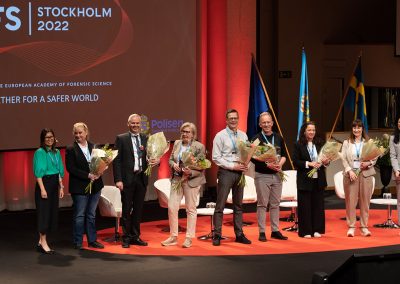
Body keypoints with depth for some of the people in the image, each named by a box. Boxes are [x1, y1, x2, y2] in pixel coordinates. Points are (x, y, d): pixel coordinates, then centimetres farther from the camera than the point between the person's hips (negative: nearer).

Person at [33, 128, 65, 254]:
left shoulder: (57, 152, 12)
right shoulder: (40, 152, -7)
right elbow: (38, 172, -12)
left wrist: (61, 187, 11)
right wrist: (42, 189, -19)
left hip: (54, 184, 7)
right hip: (44, 183, -7)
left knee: (53, 212, 7)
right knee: (44, 212, -5)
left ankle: (42, 241, 15)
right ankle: (43, 242, 0)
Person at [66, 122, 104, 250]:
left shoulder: (94, 147, 8)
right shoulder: (71, 149, -6)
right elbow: (71, 168, -12)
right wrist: (88, 175, -18)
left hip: (95, 186, 5)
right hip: (80, 187, -5)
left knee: (91, 215, 12)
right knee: (79, 216, 1)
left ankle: (92, 240, 20)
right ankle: (77, 242, 8)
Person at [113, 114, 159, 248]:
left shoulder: (146, 139, 10)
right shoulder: (121, 139, -1)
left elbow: (150, 157, 13)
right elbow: (117, 160, -5)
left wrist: (155, 161, -12)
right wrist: (118, 179, -12)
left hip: (141, 178, 4)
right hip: (128, 179, -4)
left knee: (138, 209, 10)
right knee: (126, 209, 2)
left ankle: (135, 236, 19)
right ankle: (126, 238, 11)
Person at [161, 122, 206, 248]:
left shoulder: (199, 147, -7)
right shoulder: (177, 143, 9)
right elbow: (170, 159, 14)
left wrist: (191, 172, -23)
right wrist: (174, 164, -8)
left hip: (191, 180, -5)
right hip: (177, 179, 5)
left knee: (191, 209, 4)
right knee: (172, 207, 0)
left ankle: (189, 238, 12)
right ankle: (173, 237, 10)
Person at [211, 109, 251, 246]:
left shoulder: (243, 135, 11)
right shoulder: (220, 136, -5)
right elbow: (216, 157, -9)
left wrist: (245, 165, -6)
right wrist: (233, 166, -14)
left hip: (239, 172, 5)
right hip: (226, 172, -5)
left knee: (238, 205, 10)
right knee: (220, 205, -6)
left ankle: (239, 234, 16)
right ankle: (217, 235, -2)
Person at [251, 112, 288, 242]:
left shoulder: (278, 138, 9)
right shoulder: (256, 139, -6)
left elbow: (284, 154, 13)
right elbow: (253, 158, -10)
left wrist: (280, 163, -8)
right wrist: (268, 165, -19)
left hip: (276, 175, 5)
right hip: (262, 176, -4)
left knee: (275, 204, 9)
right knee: (262, 204, -1)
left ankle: (275, 231, 15)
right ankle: (262, 232, 3)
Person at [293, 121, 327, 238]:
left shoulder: (320, 143, 7)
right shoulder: (299, 145, -3)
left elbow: (325, 158, 10)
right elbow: (295, 162, -9)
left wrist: (326, 162, -12)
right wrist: (309, 164, -19)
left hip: (319, 179, 3)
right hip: (305, 179, -3)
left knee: (318, 204, 7)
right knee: (305, 205, 1)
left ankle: (317, 230, 15)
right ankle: (305, 231, 7)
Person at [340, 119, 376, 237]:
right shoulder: (347, 143, 8)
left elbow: (375, 157, 5)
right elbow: (344, 159, 2)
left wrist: (369, 163, -15)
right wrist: (349, 170, -11)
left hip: (366, 173, 0)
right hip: (350, 174, 0)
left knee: (365, 201, 1)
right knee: (351, 201, -1)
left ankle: (364, 227, 8)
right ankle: (351, 227, 4)